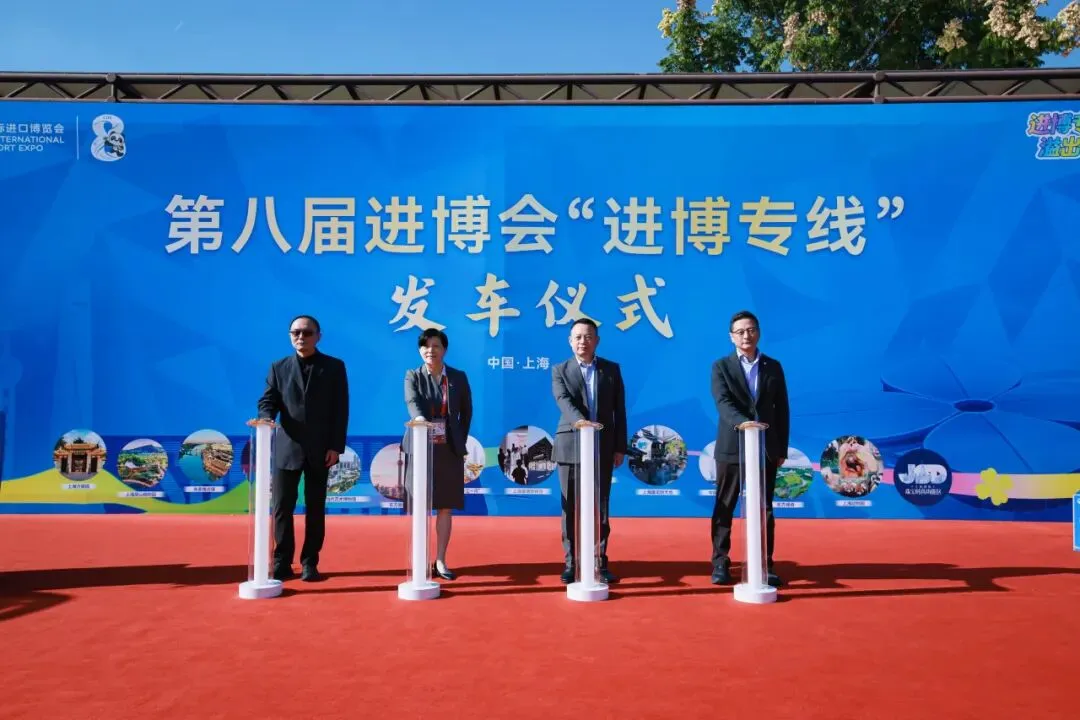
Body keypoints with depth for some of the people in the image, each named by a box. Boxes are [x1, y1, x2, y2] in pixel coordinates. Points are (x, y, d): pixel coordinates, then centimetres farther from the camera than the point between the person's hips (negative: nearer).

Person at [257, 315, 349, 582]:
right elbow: (267, 401, 2)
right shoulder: (279, 367, 9)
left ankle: (310, 563, 15)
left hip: (320, 449, -1)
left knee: (315, 508, 6)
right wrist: (267, 419, -22)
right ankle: (282, 562, 12)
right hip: (287, 447, 1)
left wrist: (336, 446, -7)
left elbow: (341, 410, 0)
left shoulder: (334, 367, 5)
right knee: (282, 506, 1)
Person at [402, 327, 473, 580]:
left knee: (446, 507, 4)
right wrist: (419, 418, -41)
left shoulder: (458, 377, 5)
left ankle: (440, 561, 12)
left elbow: (467, 411, 11)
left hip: (449, 449, 2)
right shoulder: (412, 376, 0)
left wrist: (461, 440, 6)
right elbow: (412, 402, -20)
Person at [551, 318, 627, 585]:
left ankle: (600, 562, 13)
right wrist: (580, 421, -34)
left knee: (600, 506, 5)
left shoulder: (611, 369, 8)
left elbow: (619, 410, 6)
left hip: (603, 446, 1)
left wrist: (620, 447, 1)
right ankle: (571, 562, 12)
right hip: (570, 446, -1)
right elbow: (564, 402, -15)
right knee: (570, 506, 3)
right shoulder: (560, 370, 3)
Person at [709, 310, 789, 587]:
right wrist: (745, 423, -32)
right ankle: (720, 562, 12)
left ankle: (765, 565, 14)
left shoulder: (773, 366, 9)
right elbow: (723, 403, -14)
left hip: (766, 447, 2)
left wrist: (782, 448, 5)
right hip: (732, 447, -2)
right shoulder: (721, 366, 1)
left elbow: (782, 409, 9)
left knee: (764, 508, 7)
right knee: (724, 507, 4)